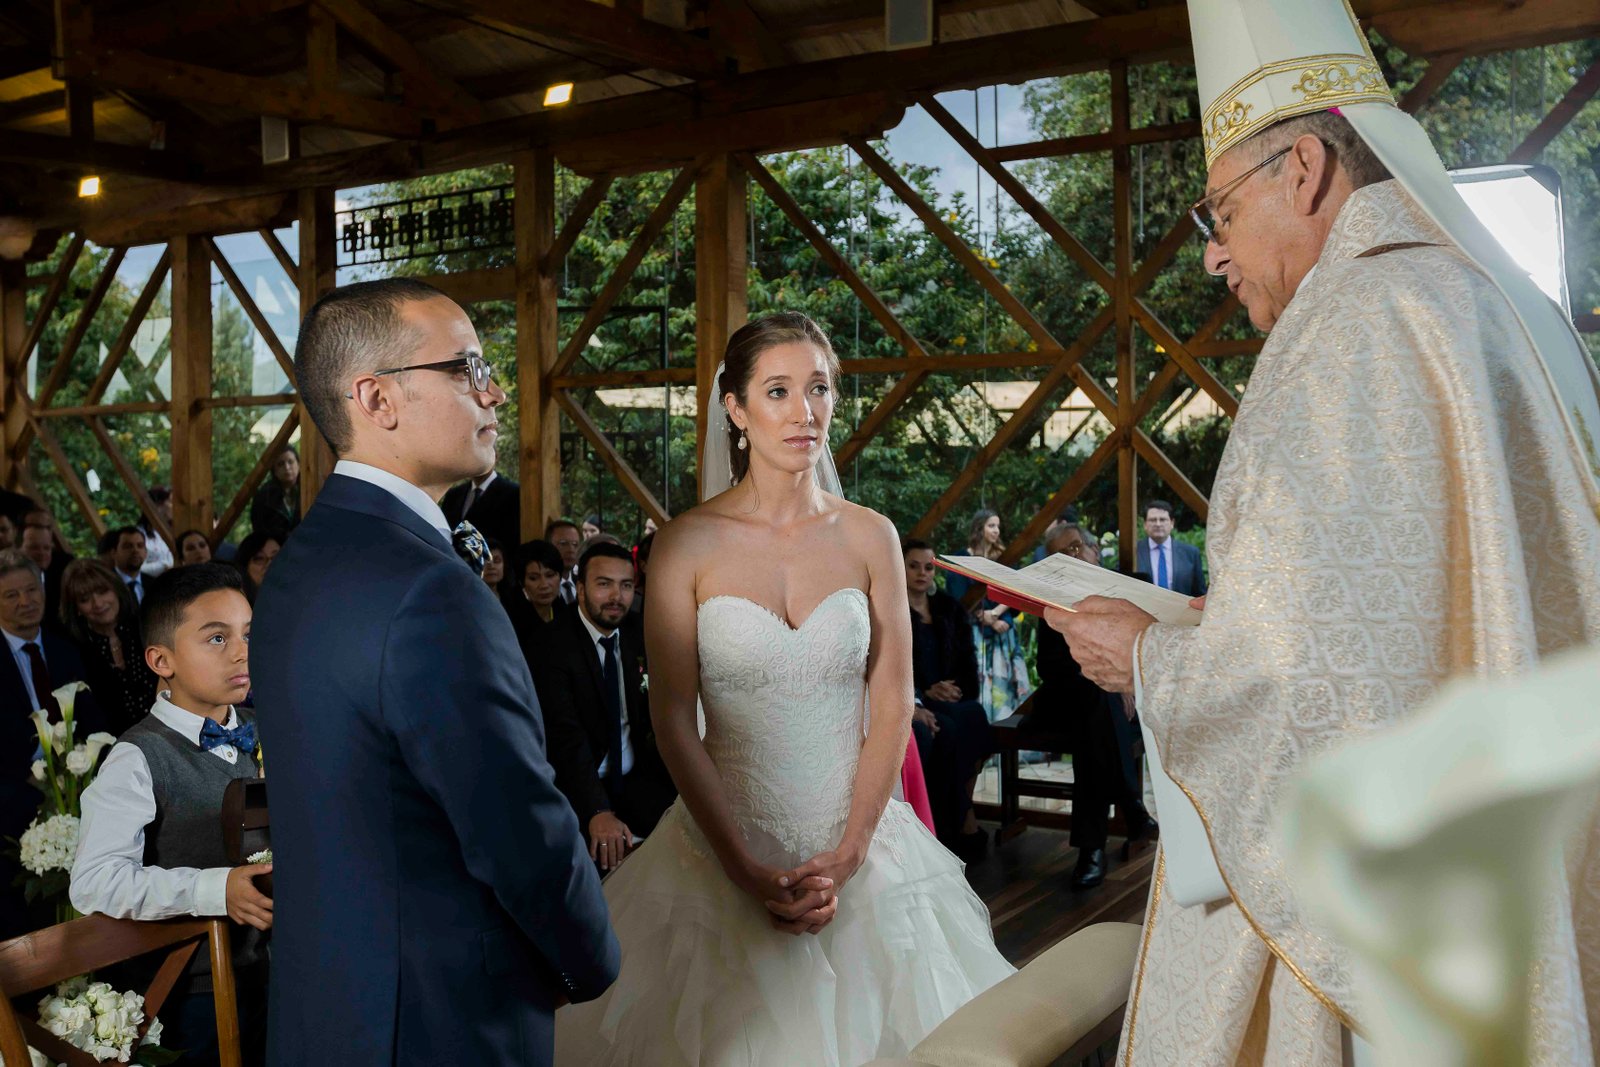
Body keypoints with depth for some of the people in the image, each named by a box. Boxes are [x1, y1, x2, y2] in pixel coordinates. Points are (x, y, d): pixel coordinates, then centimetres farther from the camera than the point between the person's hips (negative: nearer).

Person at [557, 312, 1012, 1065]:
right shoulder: (688, 544, -7)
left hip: (859, 842, 2)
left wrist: (847, 857, -9)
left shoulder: (870, 537, 0)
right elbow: (673, 720, -8)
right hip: (726, 845, -2)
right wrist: (747, 871, -12)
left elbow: (892, 706, -1)